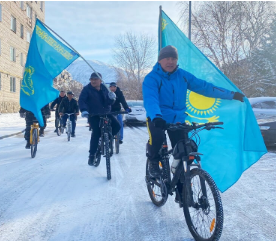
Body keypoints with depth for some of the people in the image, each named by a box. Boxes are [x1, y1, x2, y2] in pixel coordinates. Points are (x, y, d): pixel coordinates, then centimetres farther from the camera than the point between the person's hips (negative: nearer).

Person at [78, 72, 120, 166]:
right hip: (93, 114, -4)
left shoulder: (104, 88, 4)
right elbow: (81, 100, -19)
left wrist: (111, 98, -24)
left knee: (117, 126, -12)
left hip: (105, 113, 4)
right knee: (96, 133, -16)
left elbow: (109, 102, 0)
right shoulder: (87, 89, -8)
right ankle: (92, 155, -2)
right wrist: (84, 110, -38)